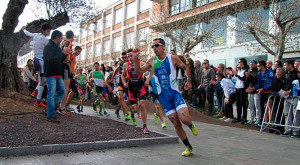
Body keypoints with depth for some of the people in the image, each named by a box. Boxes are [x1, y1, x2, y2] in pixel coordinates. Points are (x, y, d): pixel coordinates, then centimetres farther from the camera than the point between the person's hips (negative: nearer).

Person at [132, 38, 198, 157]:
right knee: (176, 124, 1)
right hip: (163, 96, 2)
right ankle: (188, 147, 17)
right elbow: (138, 72, 9)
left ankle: (191, 125, 17)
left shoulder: (172, 58, -5)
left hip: (175, 93, -2)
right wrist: (135, 58, -3)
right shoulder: (151, 61, 3)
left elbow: (186, 68, 9)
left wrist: (189, 80, -3)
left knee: (184, 119, -21)